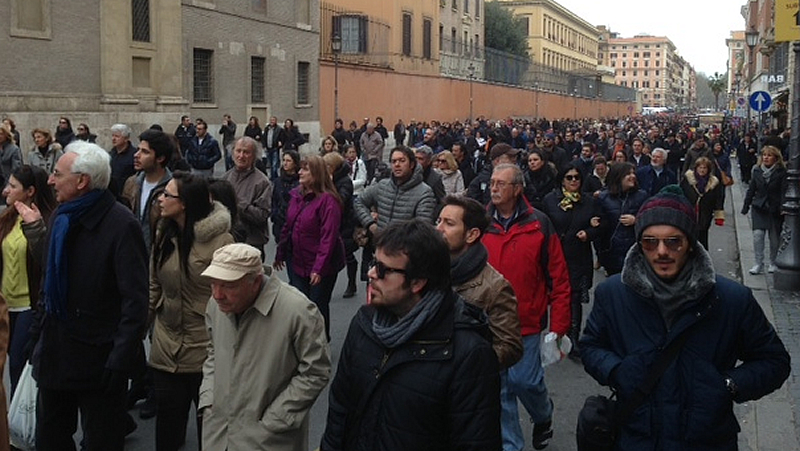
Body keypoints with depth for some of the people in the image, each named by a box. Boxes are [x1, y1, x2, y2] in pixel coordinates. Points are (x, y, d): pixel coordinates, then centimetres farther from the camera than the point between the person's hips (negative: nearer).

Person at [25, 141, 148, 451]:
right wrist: (37, 331, 13)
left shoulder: (121, 225, -18)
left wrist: (120, 361, -22)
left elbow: (135, 300, -19)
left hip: (97, 357, -7)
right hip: (54, 353, 7)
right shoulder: (61, 218, 5)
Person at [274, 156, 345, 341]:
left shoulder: (328, 200, -19)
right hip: (297, 262, 6)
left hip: (321, 265, -6)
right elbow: (288, 227, 13)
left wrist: (319, 268, -26)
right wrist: (280, 254, 16)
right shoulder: (296, 195, 5)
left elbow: (329, 236, -22)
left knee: (318, 306, 6)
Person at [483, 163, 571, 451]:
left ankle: (544, 416, 32)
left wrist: (559, 326, -5)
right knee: (500, 388, 8)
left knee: (526, 381, -2)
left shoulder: (539, 224, -5)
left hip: (527, 323, -2)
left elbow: (559, 278, -3)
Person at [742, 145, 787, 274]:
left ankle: (772, 263, 26)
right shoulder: (757, 170, 4)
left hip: (775, 209, -2)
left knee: (774, 237, 8)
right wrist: (746, 206, 8)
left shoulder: (781, 172, -6)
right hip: (759, 207, 2)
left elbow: (784, 191, -10)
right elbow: (751, 189, 10)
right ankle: (758, 263, -4)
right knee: (758, 234, -10)